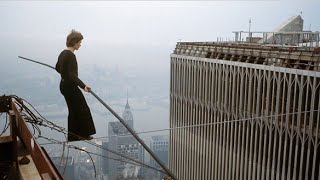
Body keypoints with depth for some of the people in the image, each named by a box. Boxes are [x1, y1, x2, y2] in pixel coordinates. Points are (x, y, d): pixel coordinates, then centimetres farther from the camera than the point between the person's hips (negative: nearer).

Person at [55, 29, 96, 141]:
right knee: (82, 110, 3)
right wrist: (83, 86, -37)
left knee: (73, 111, 17)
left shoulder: (63, 53, 8)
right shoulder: (71, 56, -22)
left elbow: (58, 67, 23)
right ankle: (83, 134, 13)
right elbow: (72, 75, -29)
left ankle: (72, 136, 24)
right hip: (71, 87, -10)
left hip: (64, 85, 10)